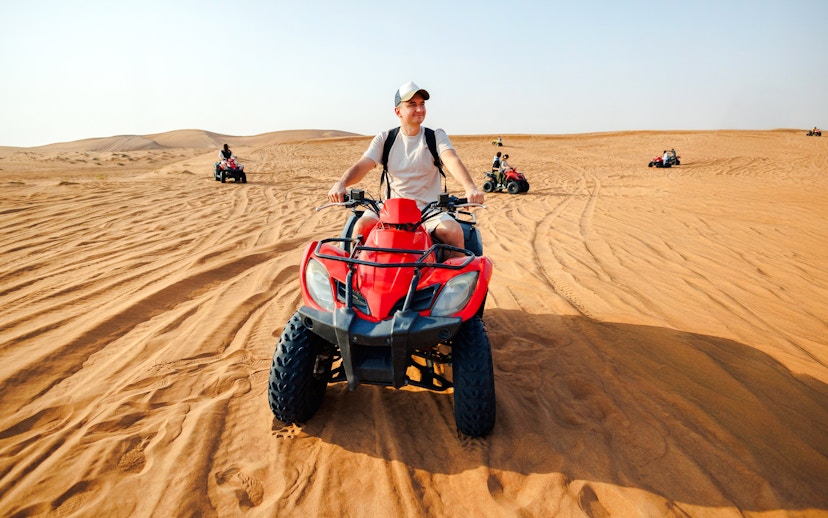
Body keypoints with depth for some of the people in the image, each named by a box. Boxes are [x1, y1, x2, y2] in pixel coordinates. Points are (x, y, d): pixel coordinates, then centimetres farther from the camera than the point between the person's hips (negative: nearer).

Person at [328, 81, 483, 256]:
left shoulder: (436, 136, 4)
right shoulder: (385, 138, 8)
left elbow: (452, 160, -15)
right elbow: (362, 165, -4)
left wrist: (470, 187, -36)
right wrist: (340, 183, -27)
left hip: (429, 208, -1)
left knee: (454, 232, -28)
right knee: (361, 227, -25)